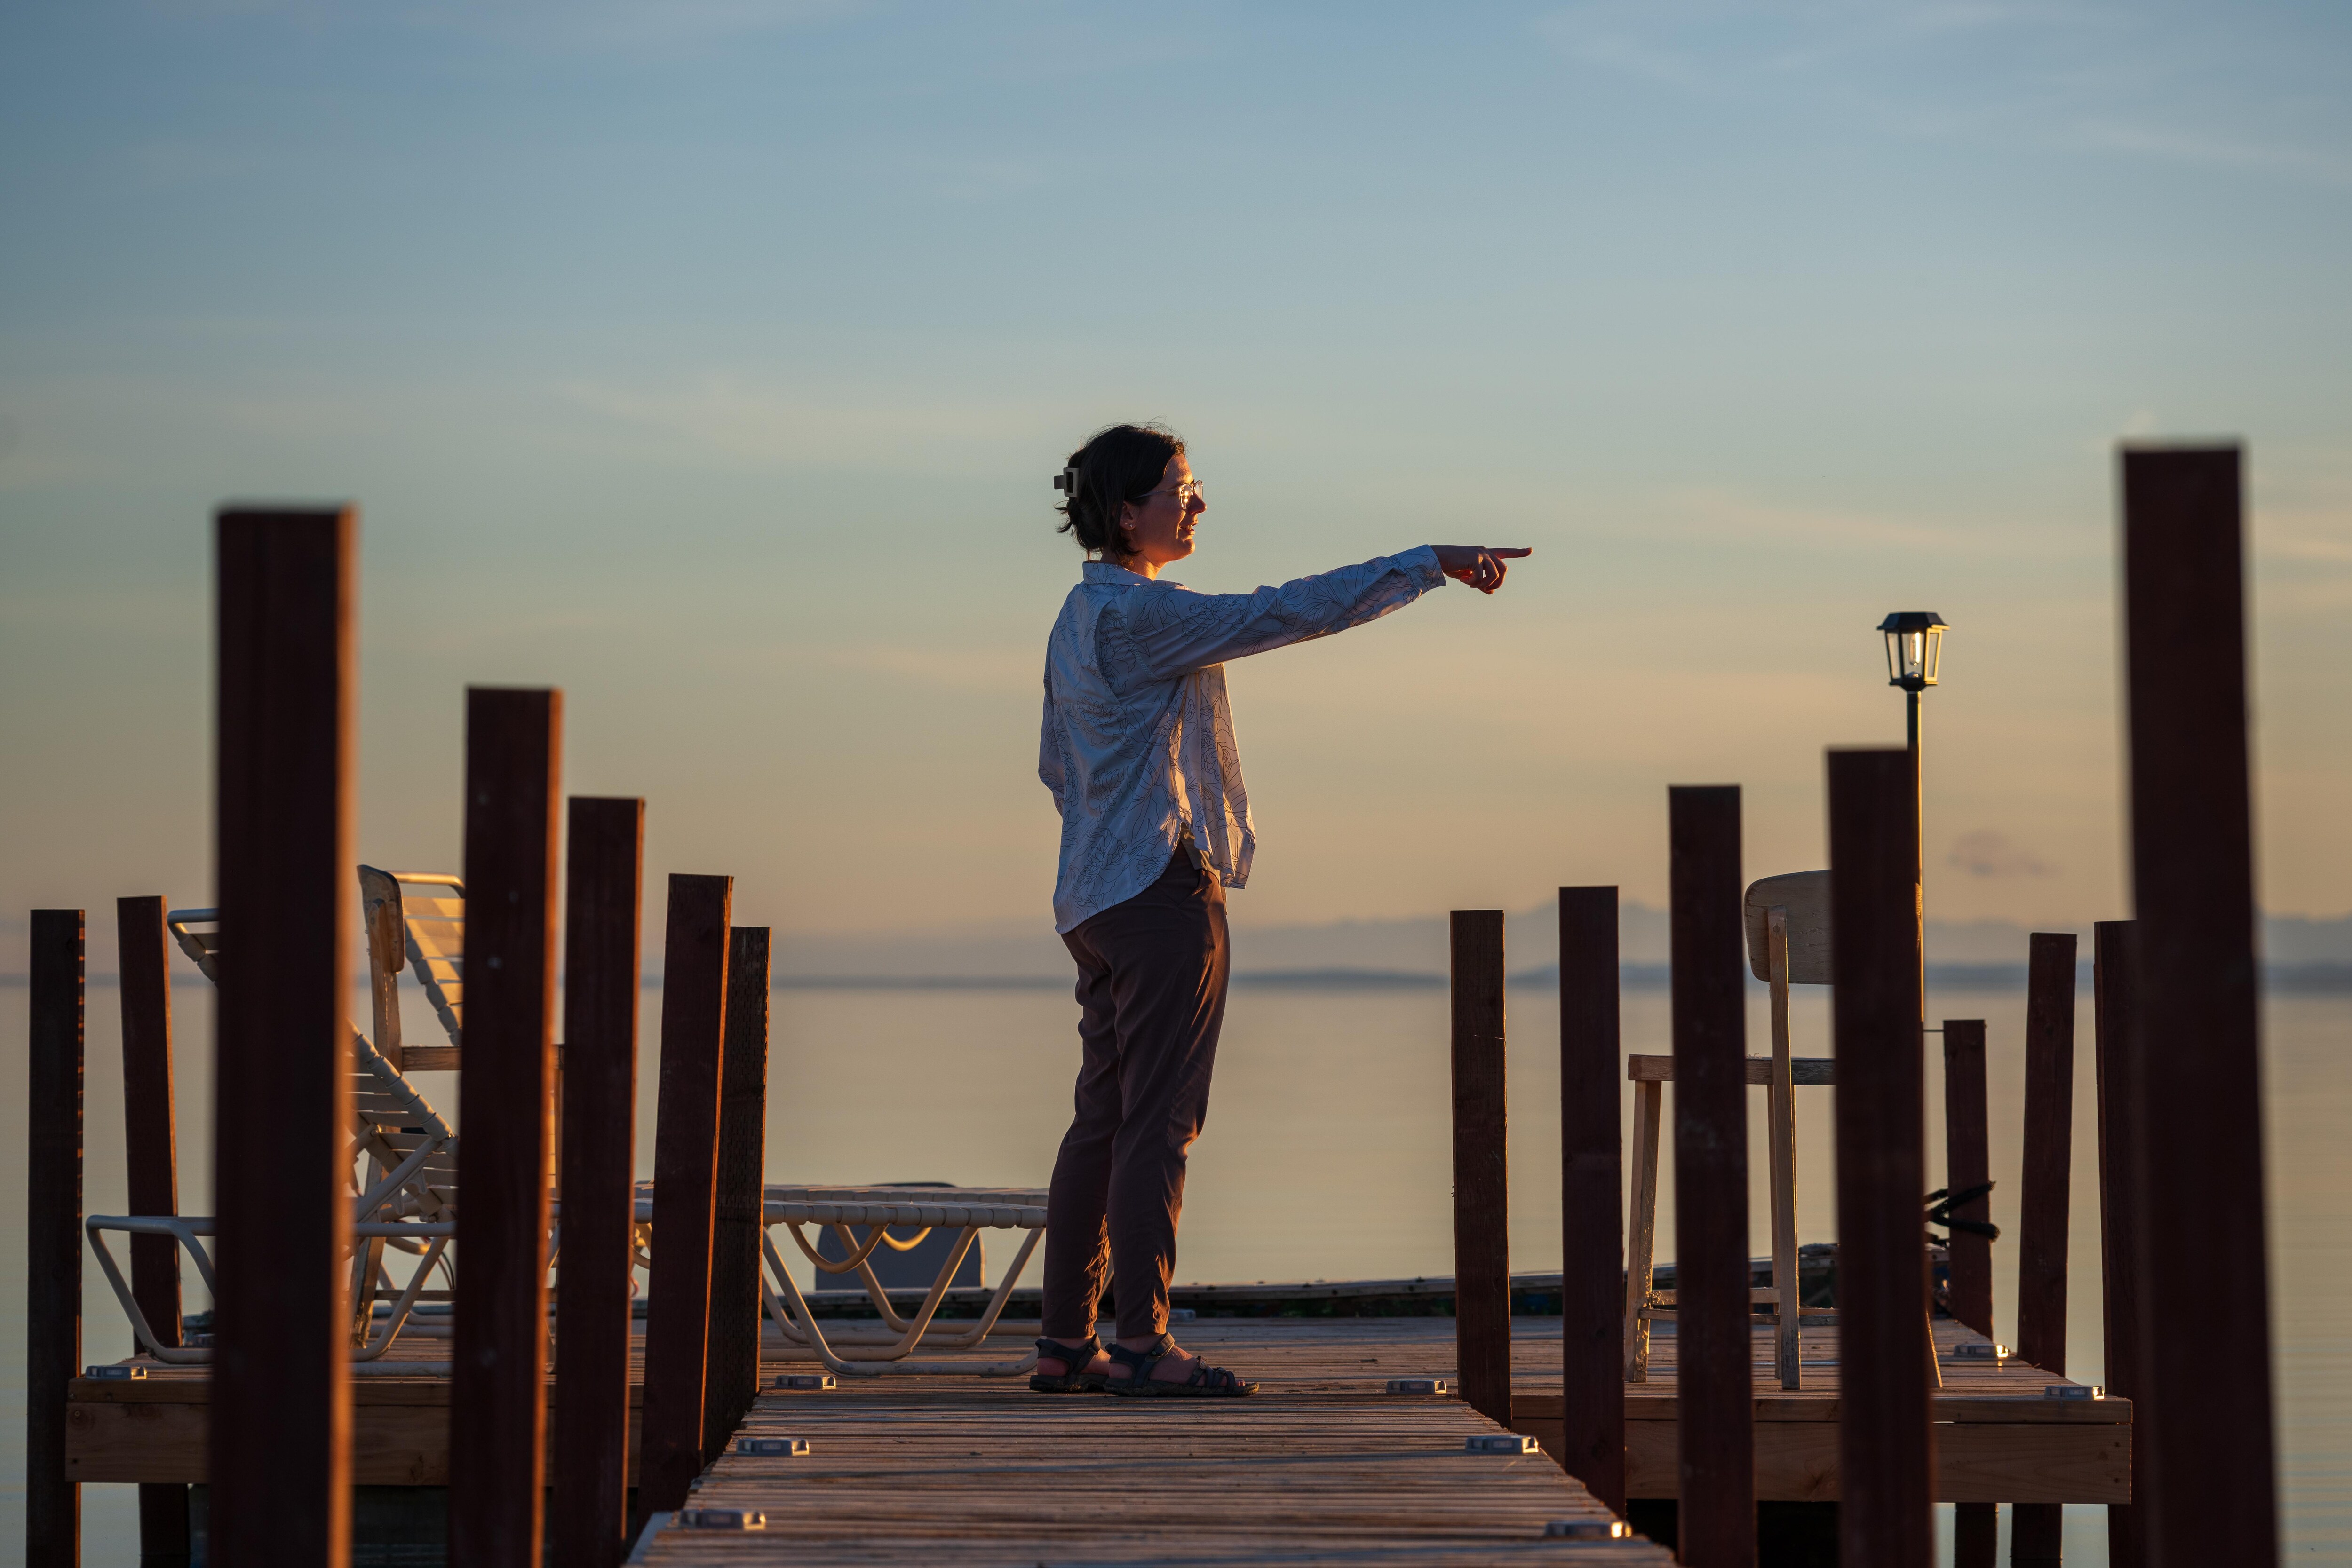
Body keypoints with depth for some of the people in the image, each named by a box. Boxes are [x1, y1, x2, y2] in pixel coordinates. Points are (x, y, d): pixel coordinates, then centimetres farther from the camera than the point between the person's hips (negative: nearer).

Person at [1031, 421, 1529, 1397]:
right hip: (1163, 885, -10)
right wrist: (1427, 565, -17)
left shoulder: (1079, 617, 16)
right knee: (1157, 1122, -8)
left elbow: (1056, 764, 23)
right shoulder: (1140, 613, -14)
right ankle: (1144, 1344, -7)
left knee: (1102, 1122, 11)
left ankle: (1065, 1343, 13)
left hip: (1096, 894, 10)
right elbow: (1288, 614, -20)